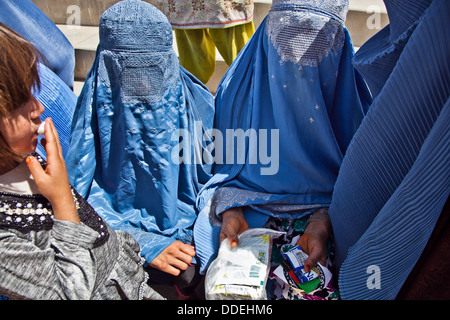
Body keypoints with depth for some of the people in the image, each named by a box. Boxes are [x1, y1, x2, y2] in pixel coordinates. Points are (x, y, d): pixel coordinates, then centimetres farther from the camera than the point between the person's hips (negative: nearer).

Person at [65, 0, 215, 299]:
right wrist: (146, 246, -20)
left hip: (197, 222, 3)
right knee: (188, 274, -23)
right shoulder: (98, 113, -12)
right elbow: (85, 202, -12)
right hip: (132, 229, -2)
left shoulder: (195, 102, -6)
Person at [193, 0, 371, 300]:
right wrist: (231, 210, -13)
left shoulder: (348, 88, -3)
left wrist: (323, 223, -18)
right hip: (250, 206, 1)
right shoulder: (240, 83, 1)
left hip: (325, 211, 0)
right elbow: (226, 163, 6)